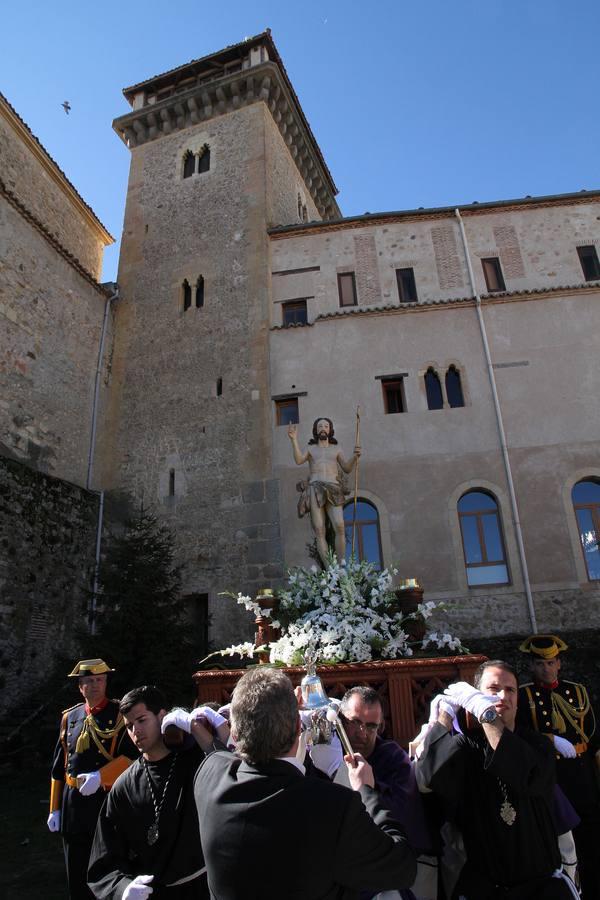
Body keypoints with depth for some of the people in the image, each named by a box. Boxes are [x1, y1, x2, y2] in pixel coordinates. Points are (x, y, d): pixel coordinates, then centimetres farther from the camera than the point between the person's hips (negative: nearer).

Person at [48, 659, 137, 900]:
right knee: (76, 873, 18)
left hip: (109, 800, -4)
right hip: (73, 801, 4)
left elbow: (131, 755, -16)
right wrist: (55, 808, 9)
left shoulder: (120, 713, -9)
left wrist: (99, 776, -26)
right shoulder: (70, 716, 4)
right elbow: (59, 766, 9)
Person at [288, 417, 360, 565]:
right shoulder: (310, 449, 21)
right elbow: (298, 461, 0)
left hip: (333, 492, 1)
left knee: (340, 527, -21)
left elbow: (348, 469, 15)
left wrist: (355, 456, -4)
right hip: (315, 492, 0)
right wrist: (294, 439, -10)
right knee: (319, 531, -13)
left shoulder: (335, 449, 25)